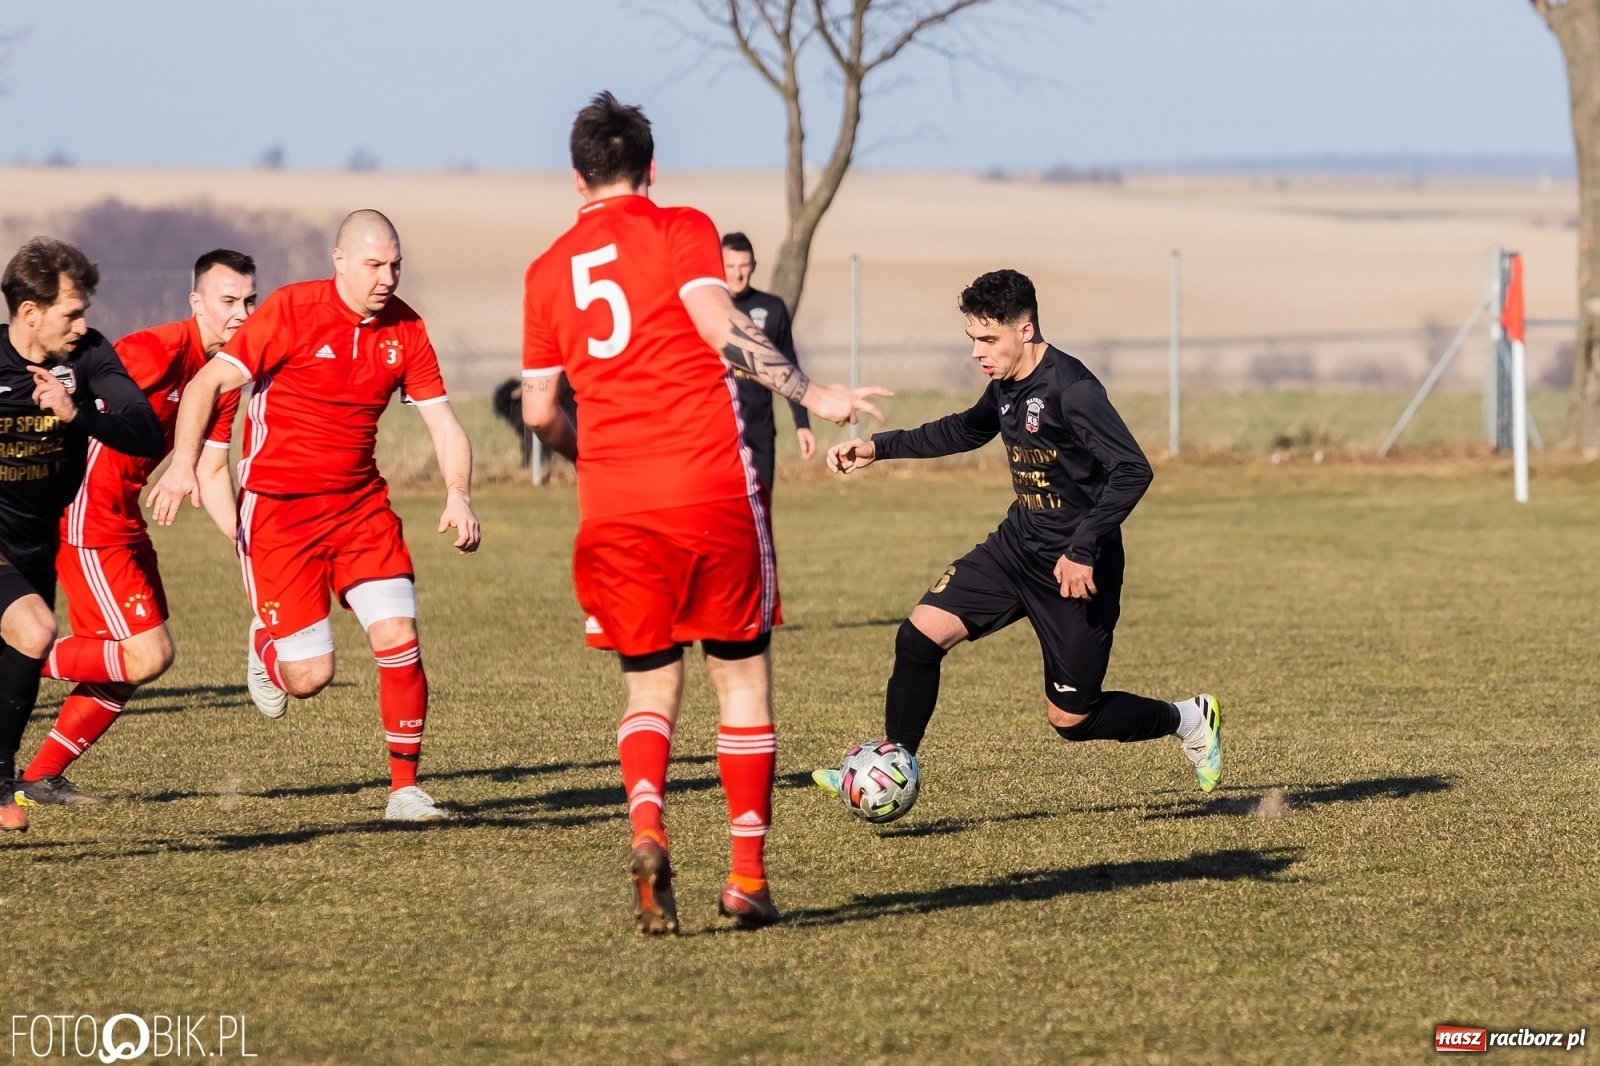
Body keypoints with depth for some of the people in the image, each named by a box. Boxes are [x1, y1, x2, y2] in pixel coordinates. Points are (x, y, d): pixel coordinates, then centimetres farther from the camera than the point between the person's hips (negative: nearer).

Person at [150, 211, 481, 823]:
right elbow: (208, 383, -13)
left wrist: (458, 497, -16)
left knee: (399, 637, -12)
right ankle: (267, 644, 31)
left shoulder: (405, 329, 0)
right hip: (278, 510, -4)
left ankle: (405, 788, 2)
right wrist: (183, 463, -28)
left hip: (360, 504, 4)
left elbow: (443, 424, 3)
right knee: (310, 676, -7)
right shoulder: (292, 311, -13)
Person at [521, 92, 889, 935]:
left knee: (649, 683, 13)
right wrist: (811, 396, -10)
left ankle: (646, 825, -15)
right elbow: (719, 327, -14)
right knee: (741, 675, 7)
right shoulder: (679, 230, 2)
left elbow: (539, 411, 14)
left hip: (614, 507, 3)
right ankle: (747, 877, 4)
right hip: (711, 487, -3)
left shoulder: (548, 271, 13)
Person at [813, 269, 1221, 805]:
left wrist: (1084, 550, -32)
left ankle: (1189, 719, 26)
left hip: (1074, 571, -8)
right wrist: (880, 447, 19)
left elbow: (1132, 471, -28)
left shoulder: (1071, 390, -23)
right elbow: (966, 430, 26)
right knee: (920, 634, -7)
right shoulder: (1007, 385, 4)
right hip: (1019, 546, 8)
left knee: (1070, 718, 1)